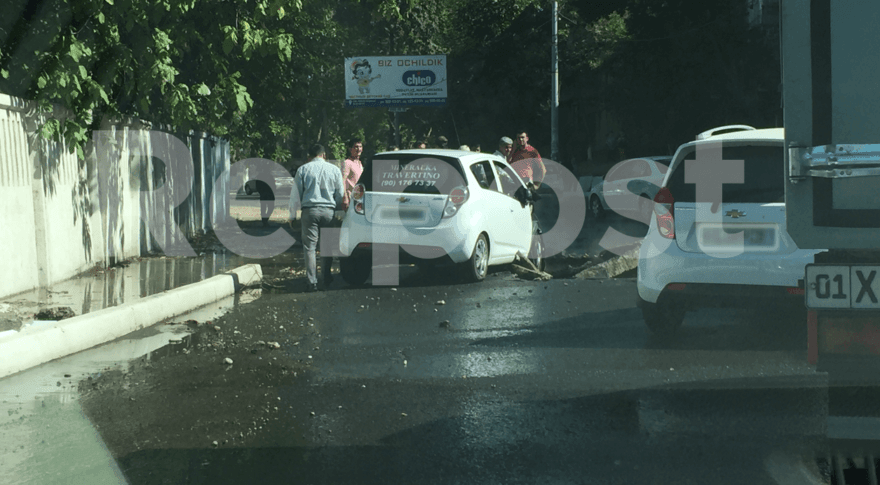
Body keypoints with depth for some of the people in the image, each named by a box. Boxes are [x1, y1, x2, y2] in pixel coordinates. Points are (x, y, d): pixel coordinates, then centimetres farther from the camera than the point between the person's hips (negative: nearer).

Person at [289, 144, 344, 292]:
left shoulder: (303, 170, 2)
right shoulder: (334, 169, 7)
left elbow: (295, 195, 4)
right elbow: (340, 194, 13)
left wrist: (292, 215, 11)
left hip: (310, 210, -2)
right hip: (328, 210, 2)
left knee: (309, 247, 0)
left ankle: (312, 282, -6)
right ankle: (327, 279, 18)